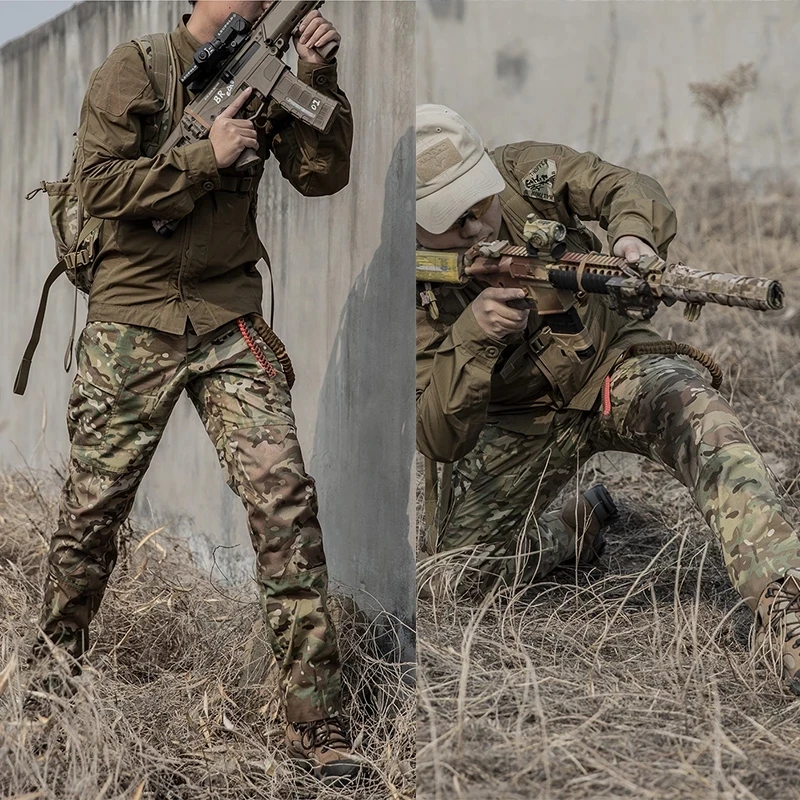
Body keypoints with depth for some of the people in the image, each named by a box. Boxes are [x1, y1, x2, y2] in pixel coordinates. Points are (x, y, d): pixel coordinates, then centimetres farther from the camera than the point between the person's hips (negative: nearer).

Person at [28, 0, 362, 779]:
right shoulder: (135, 69, -3)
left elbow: (322, 175, 5)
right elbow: (98, 184, -13)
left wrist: (316, 78, -6)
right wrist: (207, 156, -18)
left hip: (229, 321, 3)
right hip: (132, 324, -3)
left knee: (285, 499, -10)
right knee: (91, 510, 5)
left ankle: (316, 721, -6)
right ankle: (54, 669, 30)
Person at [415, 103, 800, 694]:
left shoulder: (523, 173, -16)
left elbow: (631, 191, -15)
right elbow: (440, 440, -24)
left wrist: (633, 237, -40)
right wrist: (471, 335, -40)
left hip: (613, 364, -1)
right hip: (522, 419, 1)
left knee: (696, 412, -34)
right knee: (462, 568, -13)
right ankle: (577, 529, 18)